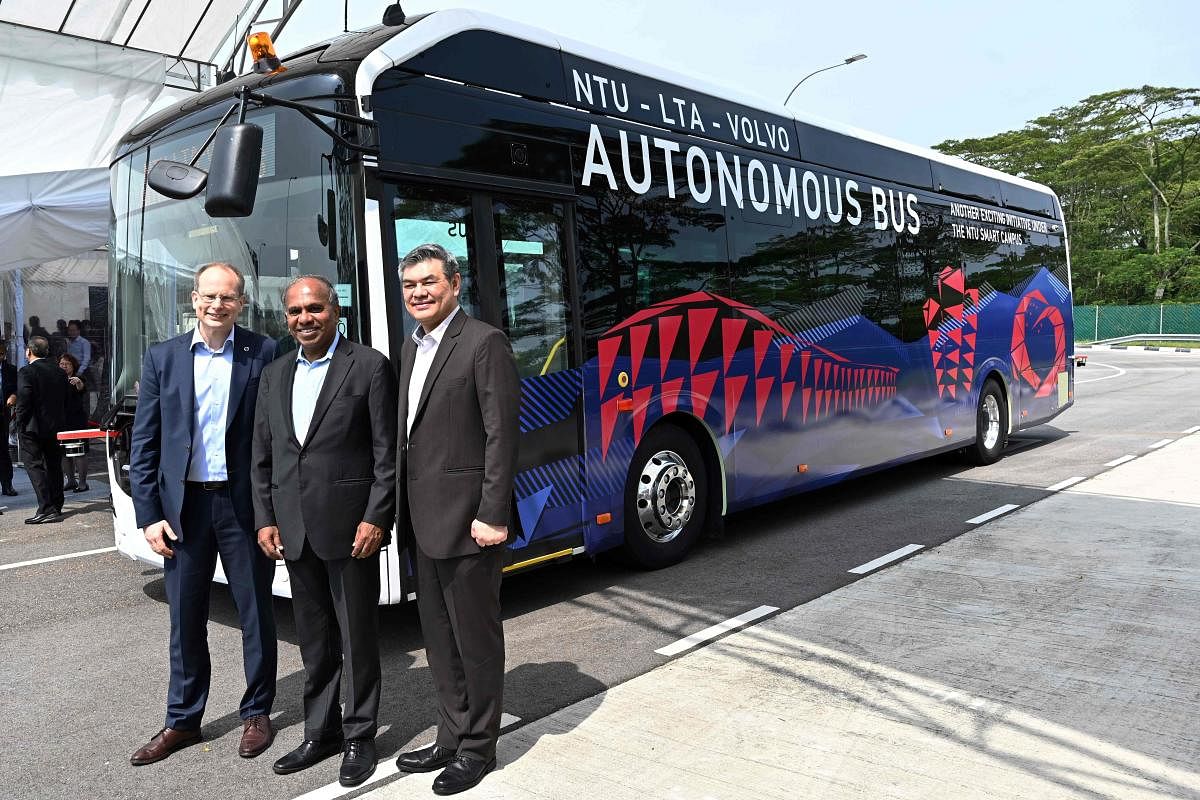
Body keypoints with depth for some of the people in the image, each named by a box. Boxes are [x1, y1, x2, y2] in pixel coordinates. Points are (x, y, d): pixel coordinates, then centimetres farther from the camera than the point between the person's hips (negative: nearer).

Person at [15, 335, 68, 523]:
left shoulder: (26, 372, -13)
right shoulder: (59, 372, 7)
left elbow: (23, 401, -17)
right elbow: (66, 399, 11)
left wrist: (20, 425, -7)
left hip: (33, 428, -6)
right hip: (56, 427, 7)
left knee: (34, 465, -4)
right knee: (54, 466, 14)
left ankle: (47, 509, -12)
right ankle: (56, 506, 22)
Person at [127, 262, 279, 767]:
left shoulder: (264, 355, -3)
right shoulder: (162, 358, 5)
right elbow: (143, 443, 5)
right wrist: (149, 515, -1)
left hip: (245, 504, -2)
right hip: (182, 505, 2)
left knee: (256, 614, 9)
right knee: (185, 619, 12)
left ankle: (257, 712, 27)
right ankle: (182, 721, 28)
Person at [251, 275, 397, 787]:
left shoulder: (369, 367, -5)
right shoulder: (274, 376, 13)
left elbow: (387, 453, -8)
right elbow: (262, 456, 14)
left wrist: (375, 519, -14)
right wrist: (264, 519, 6)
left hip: (349, 527, -5)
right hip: (295, 529, 5)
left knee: (357, 636, 6)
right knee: (314, 639, 16)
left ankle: (359, 736, 21)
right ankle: (321, 732, 30)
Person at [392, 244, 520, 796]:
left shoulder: (485, 343, -11)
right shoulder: (411, 347, 14)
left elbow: (502, 435, -16)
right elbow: (410, 431, 16)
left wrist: (493, 516, -19)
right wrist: (403, 507, 13)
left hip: (465, 519, -8)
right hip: (423, 521, 8)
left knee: (475, 636, 6)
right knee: (438, 637, 17)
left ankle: (478, 748, 22)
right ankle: (452, 738, 32)